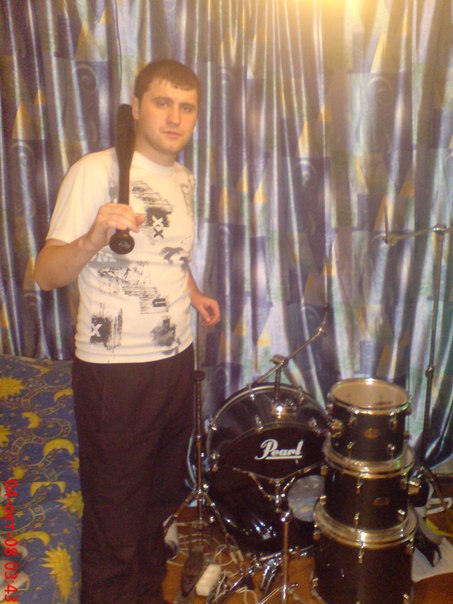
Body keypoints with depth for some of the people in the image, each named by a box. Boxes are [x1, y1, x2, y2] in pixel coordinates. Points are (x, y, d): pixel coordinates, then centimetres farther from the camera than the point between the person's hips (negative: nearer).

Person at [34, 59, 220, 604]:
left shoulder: (183, 178, 9)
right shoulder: (95, 172, -13)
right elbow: (46, 274, -17)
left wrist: (193, 292, 11)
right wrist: (93, 238, -35)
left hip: (176, 359, 7)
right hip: (115, 370, -7)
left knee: (162, 496, 22)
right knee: (115, 515, 7)